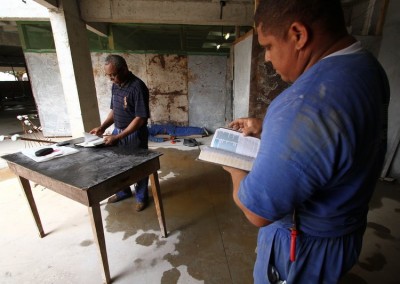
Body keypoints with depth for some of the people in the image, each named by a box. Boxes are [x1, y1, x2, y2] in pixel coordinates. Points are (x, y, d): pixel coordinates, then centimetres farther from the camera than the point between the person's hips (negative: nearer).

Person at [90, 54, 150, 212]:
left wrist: (117, 137, -23)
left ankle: (141, 197, 30)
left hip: (135, 135, -8)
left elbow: (140, 119, -24)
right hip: (117, 131, 8)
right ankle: (123, 191, 43)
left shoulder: (137, 87, -21)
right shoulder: (115, 85, 4)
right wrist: (103, 127, 0)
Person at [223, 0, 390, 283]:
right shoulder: (367, 66, -6)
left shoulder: (306, 104, -39)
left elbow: (257, 211, -30)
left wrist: (235, 170, -11)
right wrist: (267, 129, 2)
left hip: (305, 243, -7)